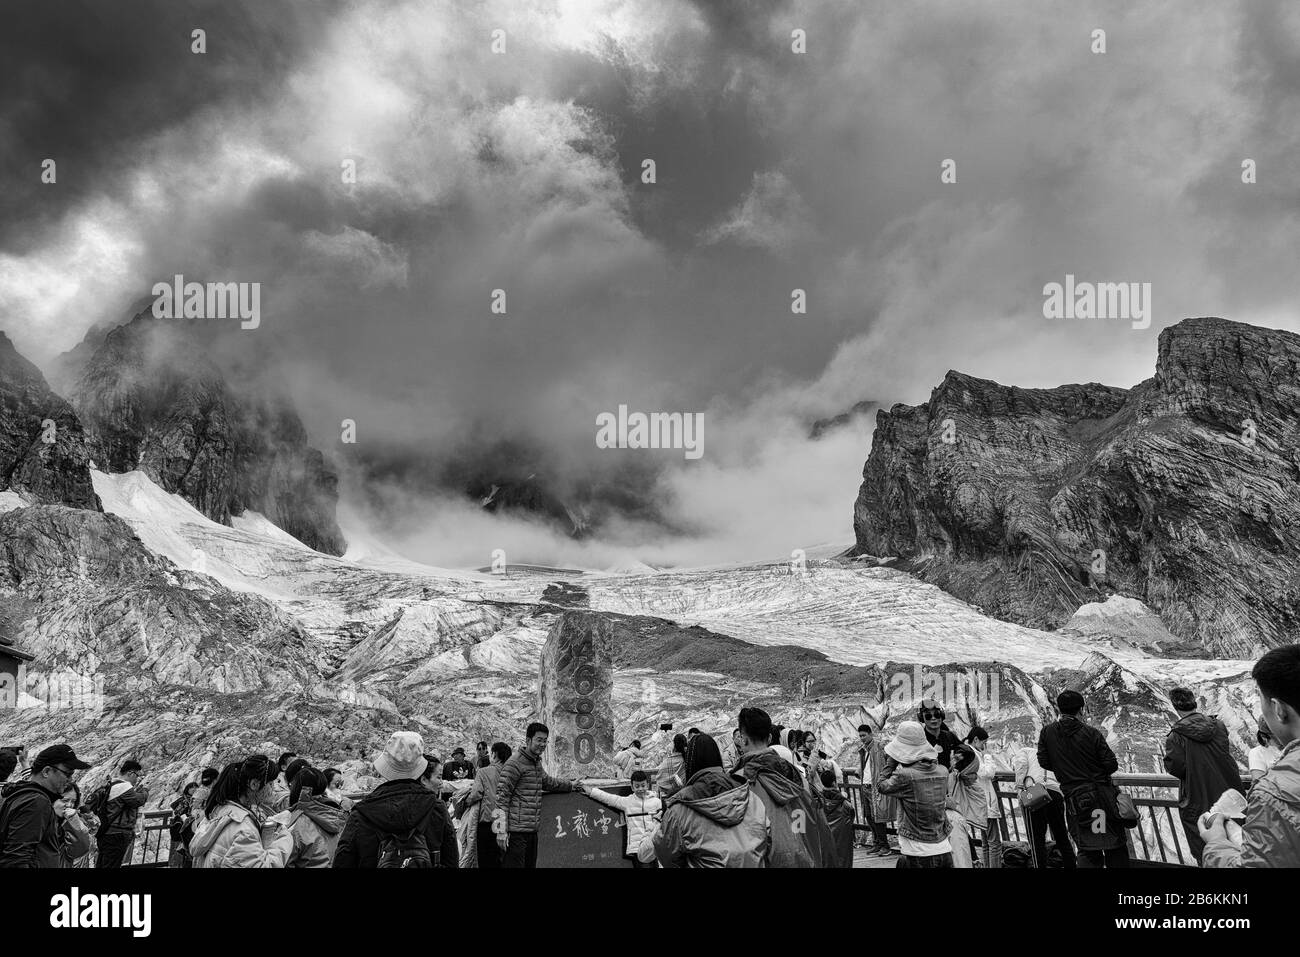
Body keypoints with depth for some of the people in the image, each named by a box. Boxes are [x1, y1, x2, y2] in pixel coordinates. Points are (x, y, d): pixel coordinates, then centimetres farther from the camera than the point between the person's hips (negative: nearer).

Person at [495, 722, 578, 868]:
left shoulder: (536, 762, 16)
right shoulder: (515, 762, -11)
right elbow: (502, 795, -15)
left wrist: (571, 785, 37)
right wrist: (501, 831, -18)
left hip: (532, 831, 9)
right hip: (516, 832, -9)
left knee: (530, 864, 11)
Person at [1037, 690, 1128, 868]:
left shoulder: (1047, 733, -4)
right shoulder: (1091, 733, -9)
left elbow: (1044, 762, 2)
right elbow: (1111, 765, -7)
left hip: (1074, 798, 2)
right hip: (1103, 795, -1)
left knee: (1087, 850, 9)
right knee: (1116, 847, 11)